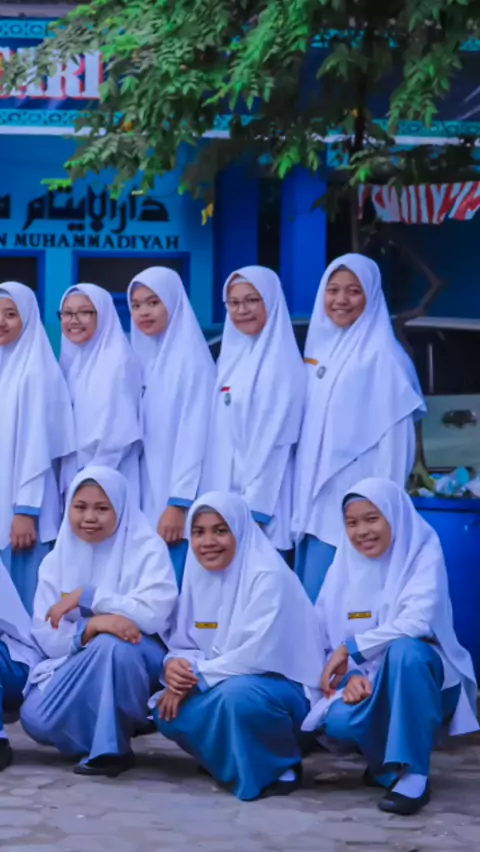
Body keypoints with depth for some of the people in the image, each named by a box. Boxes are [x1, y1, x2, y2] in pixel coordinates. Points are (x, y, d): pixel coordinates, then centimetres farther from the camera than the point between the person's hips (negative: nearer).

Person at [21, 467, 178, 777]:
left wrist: (85, 597, -20)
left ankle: (113, 746, -22)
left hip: (138, 662, -3)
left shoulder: (147, 548, -9)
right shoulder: (57, 560, 2)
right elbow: (46, 636, -6)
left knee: (111, 643, -38)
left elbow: (154, 613, -24)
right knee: (36, 719, -25)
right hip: (78, 665, 4)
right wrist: (92, 626, -26)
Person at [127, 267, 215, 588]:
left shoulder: (191, 358, -8)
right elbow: (143, 436, 13)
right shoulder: (145, 358, 13)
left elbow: (195, 435, -14)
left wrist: (178, 504, -19)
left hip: (178, 502, -7)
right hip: (149, 499, 7)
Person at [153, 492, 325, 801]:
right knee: (168, 710, -15)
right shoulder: (197, 575, 4)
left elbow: (259, 654, -26)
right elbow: (186, 643, 7)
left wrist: (197, 676, -22)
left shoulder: (268, 576, -19)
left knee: (237, 694, -38)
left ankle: (281, 766, -11)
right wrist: (176, 665, -18)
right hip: (223, 685, 7)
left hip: (282, 684, -7)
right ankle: (235, 758, 7)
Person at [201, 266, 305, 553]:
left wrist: (253, 510, -18)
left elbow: (275, 442, -14)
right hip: (223, 497, 7)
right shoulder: (232, 358, 14)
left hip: (259, 502, -7)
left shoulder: (282, 363, -8)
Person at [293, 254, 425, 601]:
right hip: (311, 498, 8)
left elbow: (392, 438, -13)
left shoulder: (382, 357, -12)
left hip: (350, 503, -8)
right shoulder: (320, 348, 12)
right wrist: (302, 496, 14)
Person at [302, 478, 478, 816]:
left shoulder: (423, 555, -9)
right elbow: (327, 639, -1)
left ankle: (413, 775, -30)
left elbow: (418, 622, -25)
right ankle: (387, 761, 3)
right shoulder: (344, 566, 3)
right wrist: (349, 675, -21)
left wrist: (352, 649, -24)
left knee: (405, 650, -38)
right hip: (368, 686, 3)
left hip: (420, 677, -3)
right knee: (338, 723, -31)